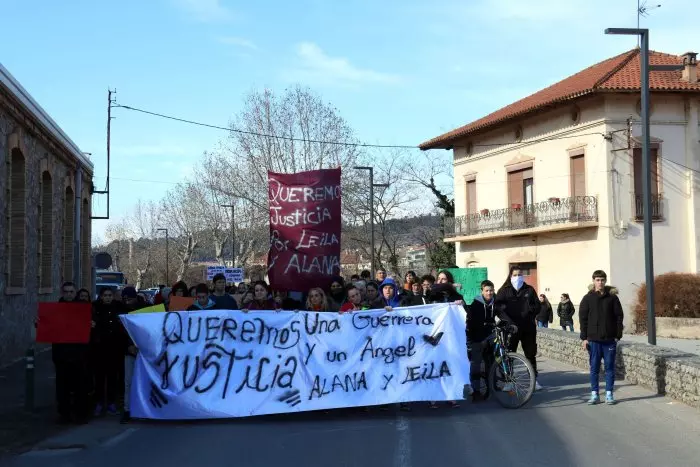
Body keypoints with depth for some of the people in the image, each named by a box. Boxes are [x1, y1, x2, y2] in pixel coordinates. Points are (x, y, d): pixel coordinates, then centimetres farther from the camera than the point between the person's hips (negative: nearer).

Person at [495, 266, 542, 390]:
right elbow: (498, 307, -9)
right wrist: (507, 320, -21)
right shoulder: (504, 290, 3)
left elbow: (537, 306, 8)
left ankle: (534, 379, 17)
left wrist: (529, 312, -10)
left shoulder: (529, 290, 10)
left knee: (531, 354, 8)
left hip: (528, 327, 2)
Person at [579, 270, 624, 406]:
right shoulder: (588, 298, 2)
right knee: (594, 368, 5)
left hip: (610, 339, 0)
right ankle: (594, 394, 12)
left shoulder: (612, 297, 1)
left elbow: (619, 316, 3)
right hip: (593, 339, 0)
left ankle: (609, 394, 11)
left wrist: (618, 335, -3)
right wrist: (584, 338, -3)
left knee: (610, 367, 4)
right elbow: (583, 318, 2)